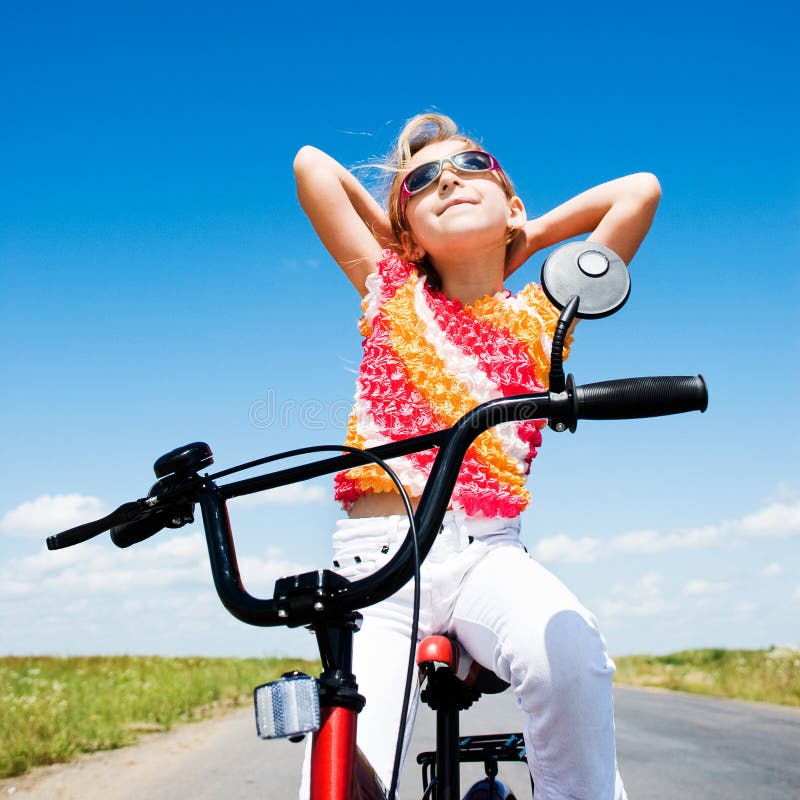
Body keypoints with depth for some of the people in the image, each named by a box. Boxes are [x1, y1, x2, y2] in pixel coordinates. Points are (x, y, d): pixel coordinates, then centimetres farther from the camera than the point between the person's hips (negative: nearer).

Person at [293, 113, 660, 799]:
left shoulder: (538, 317, 10)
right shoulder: (391, 292, 11)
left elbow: (640, 191, 8)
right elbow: (311, 163, 14)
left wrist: (526, 237, 15)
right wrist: (405, 245, 19)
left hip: (486, 555, 0)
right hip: (375, 561, 0)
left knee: (566, 650, -33)